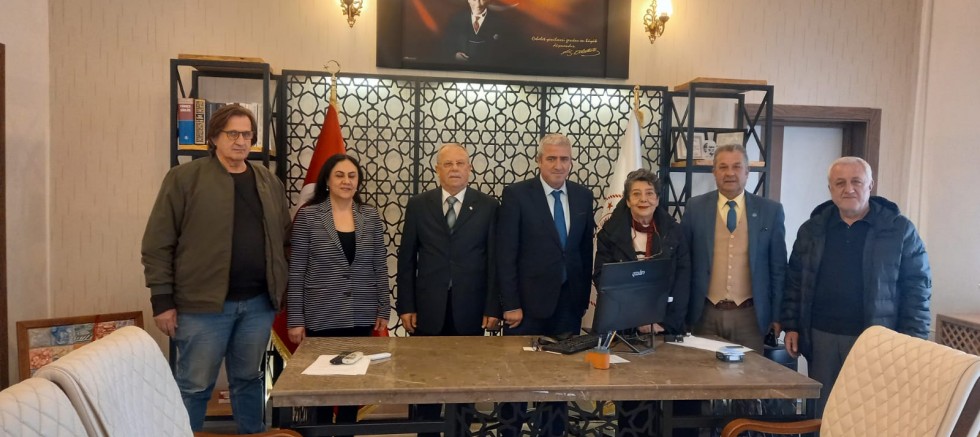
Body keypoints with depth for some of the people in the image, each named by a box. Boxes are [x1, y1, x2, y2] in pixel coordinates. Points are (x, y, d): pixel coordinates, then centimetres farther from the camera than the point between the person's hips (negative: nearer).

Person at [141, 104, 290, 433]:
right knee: (194, 386, 6)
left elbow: (284, 237, 14)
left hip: (258, 302, 4)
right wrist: (162, 300, -8)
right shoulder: (185, 178, -4)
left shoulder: (269, 182, 10)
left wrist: (279, 288, 9)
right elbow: (158, 243, -5)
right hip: (204, 304, -4)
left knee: (249, 380, 17)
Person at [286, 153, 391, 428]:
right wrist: (295, 319, -6)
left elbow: (379, 268, 7)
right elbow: (296, 273, -4)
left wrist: (384, 310, 4)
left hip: (361, 317, 3)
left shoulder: (371, 216, 3)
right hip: (321, 317, -3)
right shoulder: (307, 216, -5)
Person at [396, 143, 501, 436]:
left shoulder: (487, 206, 2)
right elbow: (406, 259, 4)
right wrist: (406, 306, -1)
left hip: (470, 308, 0)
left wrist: (493, 307, -4)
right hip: (428, 308, 1)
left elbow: (494, 260, 0)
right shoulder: (418, 205, 4)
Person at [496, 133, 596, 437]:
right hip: (528, 301, -3)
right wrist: (510, 304, -13)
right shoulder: (516, 194, -7)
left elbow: (586, 251, 10)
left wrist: (584, 298, 7)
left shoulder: (583, 196, 7)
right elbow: (505, 254, -9)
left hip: (569, 303, 4)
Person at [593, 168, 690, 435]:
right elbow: (601, 277, -4)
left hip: (664, 326, 1)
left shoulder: (674, 232, 4)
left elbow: (683, 281, 1)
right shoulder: (611, 231, 0)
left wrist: (665, 322, -11)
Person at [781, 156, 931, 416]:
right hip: (820, 337, 3)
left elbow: (917, 287, -2)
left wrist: (911, 341, -7)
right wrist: (791, 326, 5)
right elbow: (795, 282, 10)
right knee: (823, 413, 11)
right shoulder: (812, 229, 7)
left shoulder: (900, 229, -2)